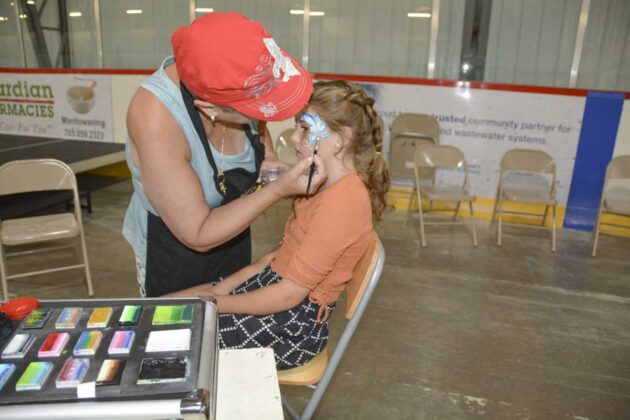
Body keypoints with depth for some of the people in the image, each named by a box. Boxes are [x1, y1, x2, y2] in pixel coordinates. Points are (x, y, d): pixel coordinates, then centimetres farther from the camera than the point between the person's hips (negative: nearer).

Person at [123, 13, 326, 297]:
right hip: (173, 250, -4)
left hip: (231, 232, 5)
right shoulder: (156, 119, -39)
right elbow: (198, 235, -32)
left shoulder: (230, 80, -23)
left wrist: (269, 158, -13)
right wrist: (278, 190, -35)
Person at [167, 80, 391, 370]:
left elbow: (289, 294, -23)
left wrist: (213, 303, -12)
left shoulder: (341, 201, -25)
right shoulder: (327, 185, 6)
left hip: (295, 324, -9)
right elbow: (285, 254, 8)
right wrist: (222, 288, 1)